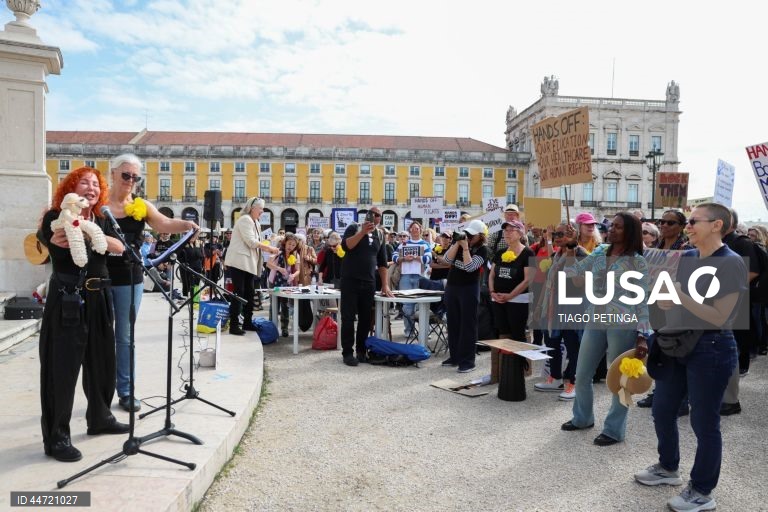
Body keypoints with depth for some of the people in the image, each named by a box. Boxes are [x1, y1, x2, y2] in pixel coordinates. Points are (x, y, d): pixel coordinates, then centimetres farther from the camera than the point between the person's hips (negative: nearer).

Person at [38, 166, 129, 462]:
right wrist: (55, 240, -38)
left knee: (101, 361, 15)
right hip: (66, 299, -6)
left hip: (98, 299, 6)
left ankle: (100, 418, 33)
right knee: (61, 368, -4)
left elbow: (119, 246, -7)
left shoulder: (102, 221, 9)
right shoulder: (56, 217, -3)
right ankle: (56, 438, 5)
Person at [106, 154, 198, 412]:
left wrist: (185, 224, -35)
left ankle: (125, 391, 19)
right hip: (101, 276, -2)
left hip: (130, 279, 2)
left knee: (125, 336, 10)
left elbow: (163, 224, -14)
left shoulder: (141, 206, 1)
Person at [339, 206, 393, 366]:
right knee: (348, 317, -2)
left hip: (369, 283, 4)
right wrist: (363, 232, -22)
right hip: (350, 281, -4)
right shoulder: (354, 228, 1)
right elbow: (345, 246, -17)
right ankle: (347, 352, 4)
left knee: (366, 318, 6)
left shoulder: (379, 235, 13)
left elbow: (382, 262, 15)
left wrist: (385, 284, 9)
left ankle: (361, 351, 17)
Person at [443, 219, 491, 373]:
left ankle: (467, 361, 3)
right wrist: (457, 243, -12)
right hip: (451, 286, 6)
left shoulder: (482, 250, -8)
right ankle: (454, 356, 23)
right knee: (453, 323, 12)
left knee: (467, 325, -2)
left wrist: (465, 247, -20)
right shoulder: (459, 243, 7)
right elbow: (447, 259, -5)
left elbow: (469, 267, -20)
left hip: (469, 289, -6)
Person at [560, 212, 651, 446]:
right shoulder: (599, 253, 8)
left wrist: (642, 335, -13)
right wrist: (567, 251, -7)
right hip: (594, 322, 6)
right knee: (582, 374, 14)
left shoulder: (637, 262, -7)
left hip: (622, 326, -5)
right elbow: (573, 272, 7)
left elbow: (643, 302, -8)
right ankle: (582, 417, 35)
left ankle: (614, 429, 21)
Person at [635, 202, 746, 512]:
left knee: (703, 421, 4)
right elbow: (666, 306, 7)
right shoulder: (684, 259, 5)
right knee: (662, 410, 16)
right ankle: (668, 468, 38)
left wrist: (681, 296, -23)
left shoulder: (731, 264, -15)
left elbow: (719, 317, -21)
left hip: (711, 350, -7)